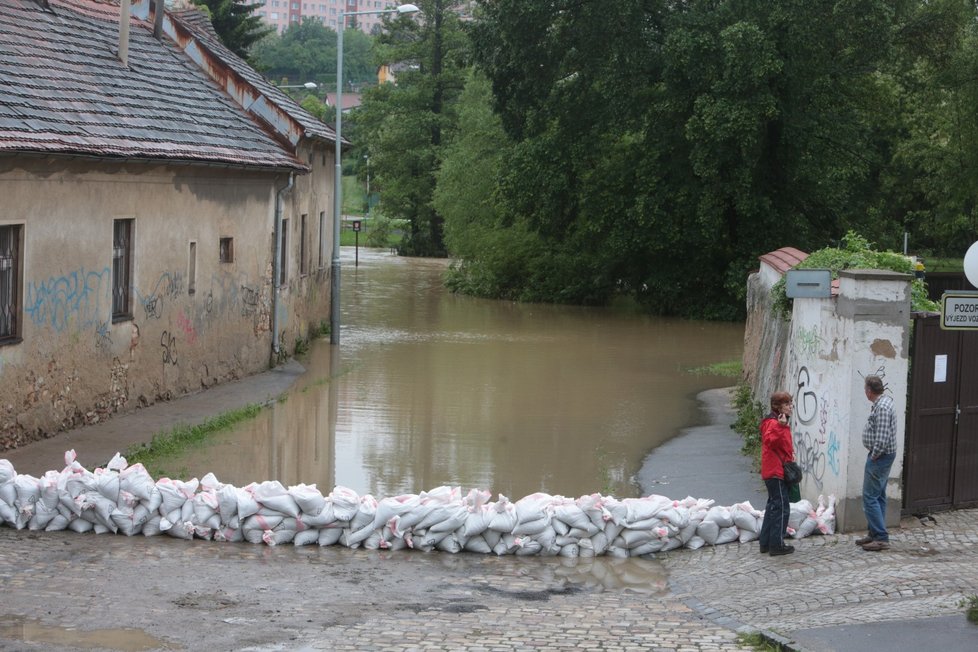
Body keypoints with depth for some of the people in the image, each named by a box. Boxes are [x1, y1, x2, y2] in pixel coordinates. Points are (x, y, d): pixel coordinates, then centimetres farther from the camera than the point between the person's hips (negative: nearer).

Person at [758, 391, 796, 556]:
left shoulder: (781, 422, 19)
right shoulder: (772, 423, -14)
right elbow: (770, 440, -33)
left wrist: (790, 454, 17)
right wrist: (780, 426, -42)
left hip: (774, 472, 11)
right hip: (776, 472, -11)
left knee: (773, 506, 15)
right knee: (781, 507, -8)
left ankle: (766, 543, 20)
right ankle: (777, 545, -5)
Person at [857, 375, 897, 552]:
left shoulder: (882, 408, -21)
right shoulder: (883, 402, 12)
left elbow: (882, 438, -26)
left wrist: (874, 456, -15)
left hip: (880, 457, -11)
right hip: (881, 457, 11)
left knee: (870, 497, -9)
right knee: (878, 496, 16)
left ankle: (881, 538, -9)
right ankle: (875, 534, 23)